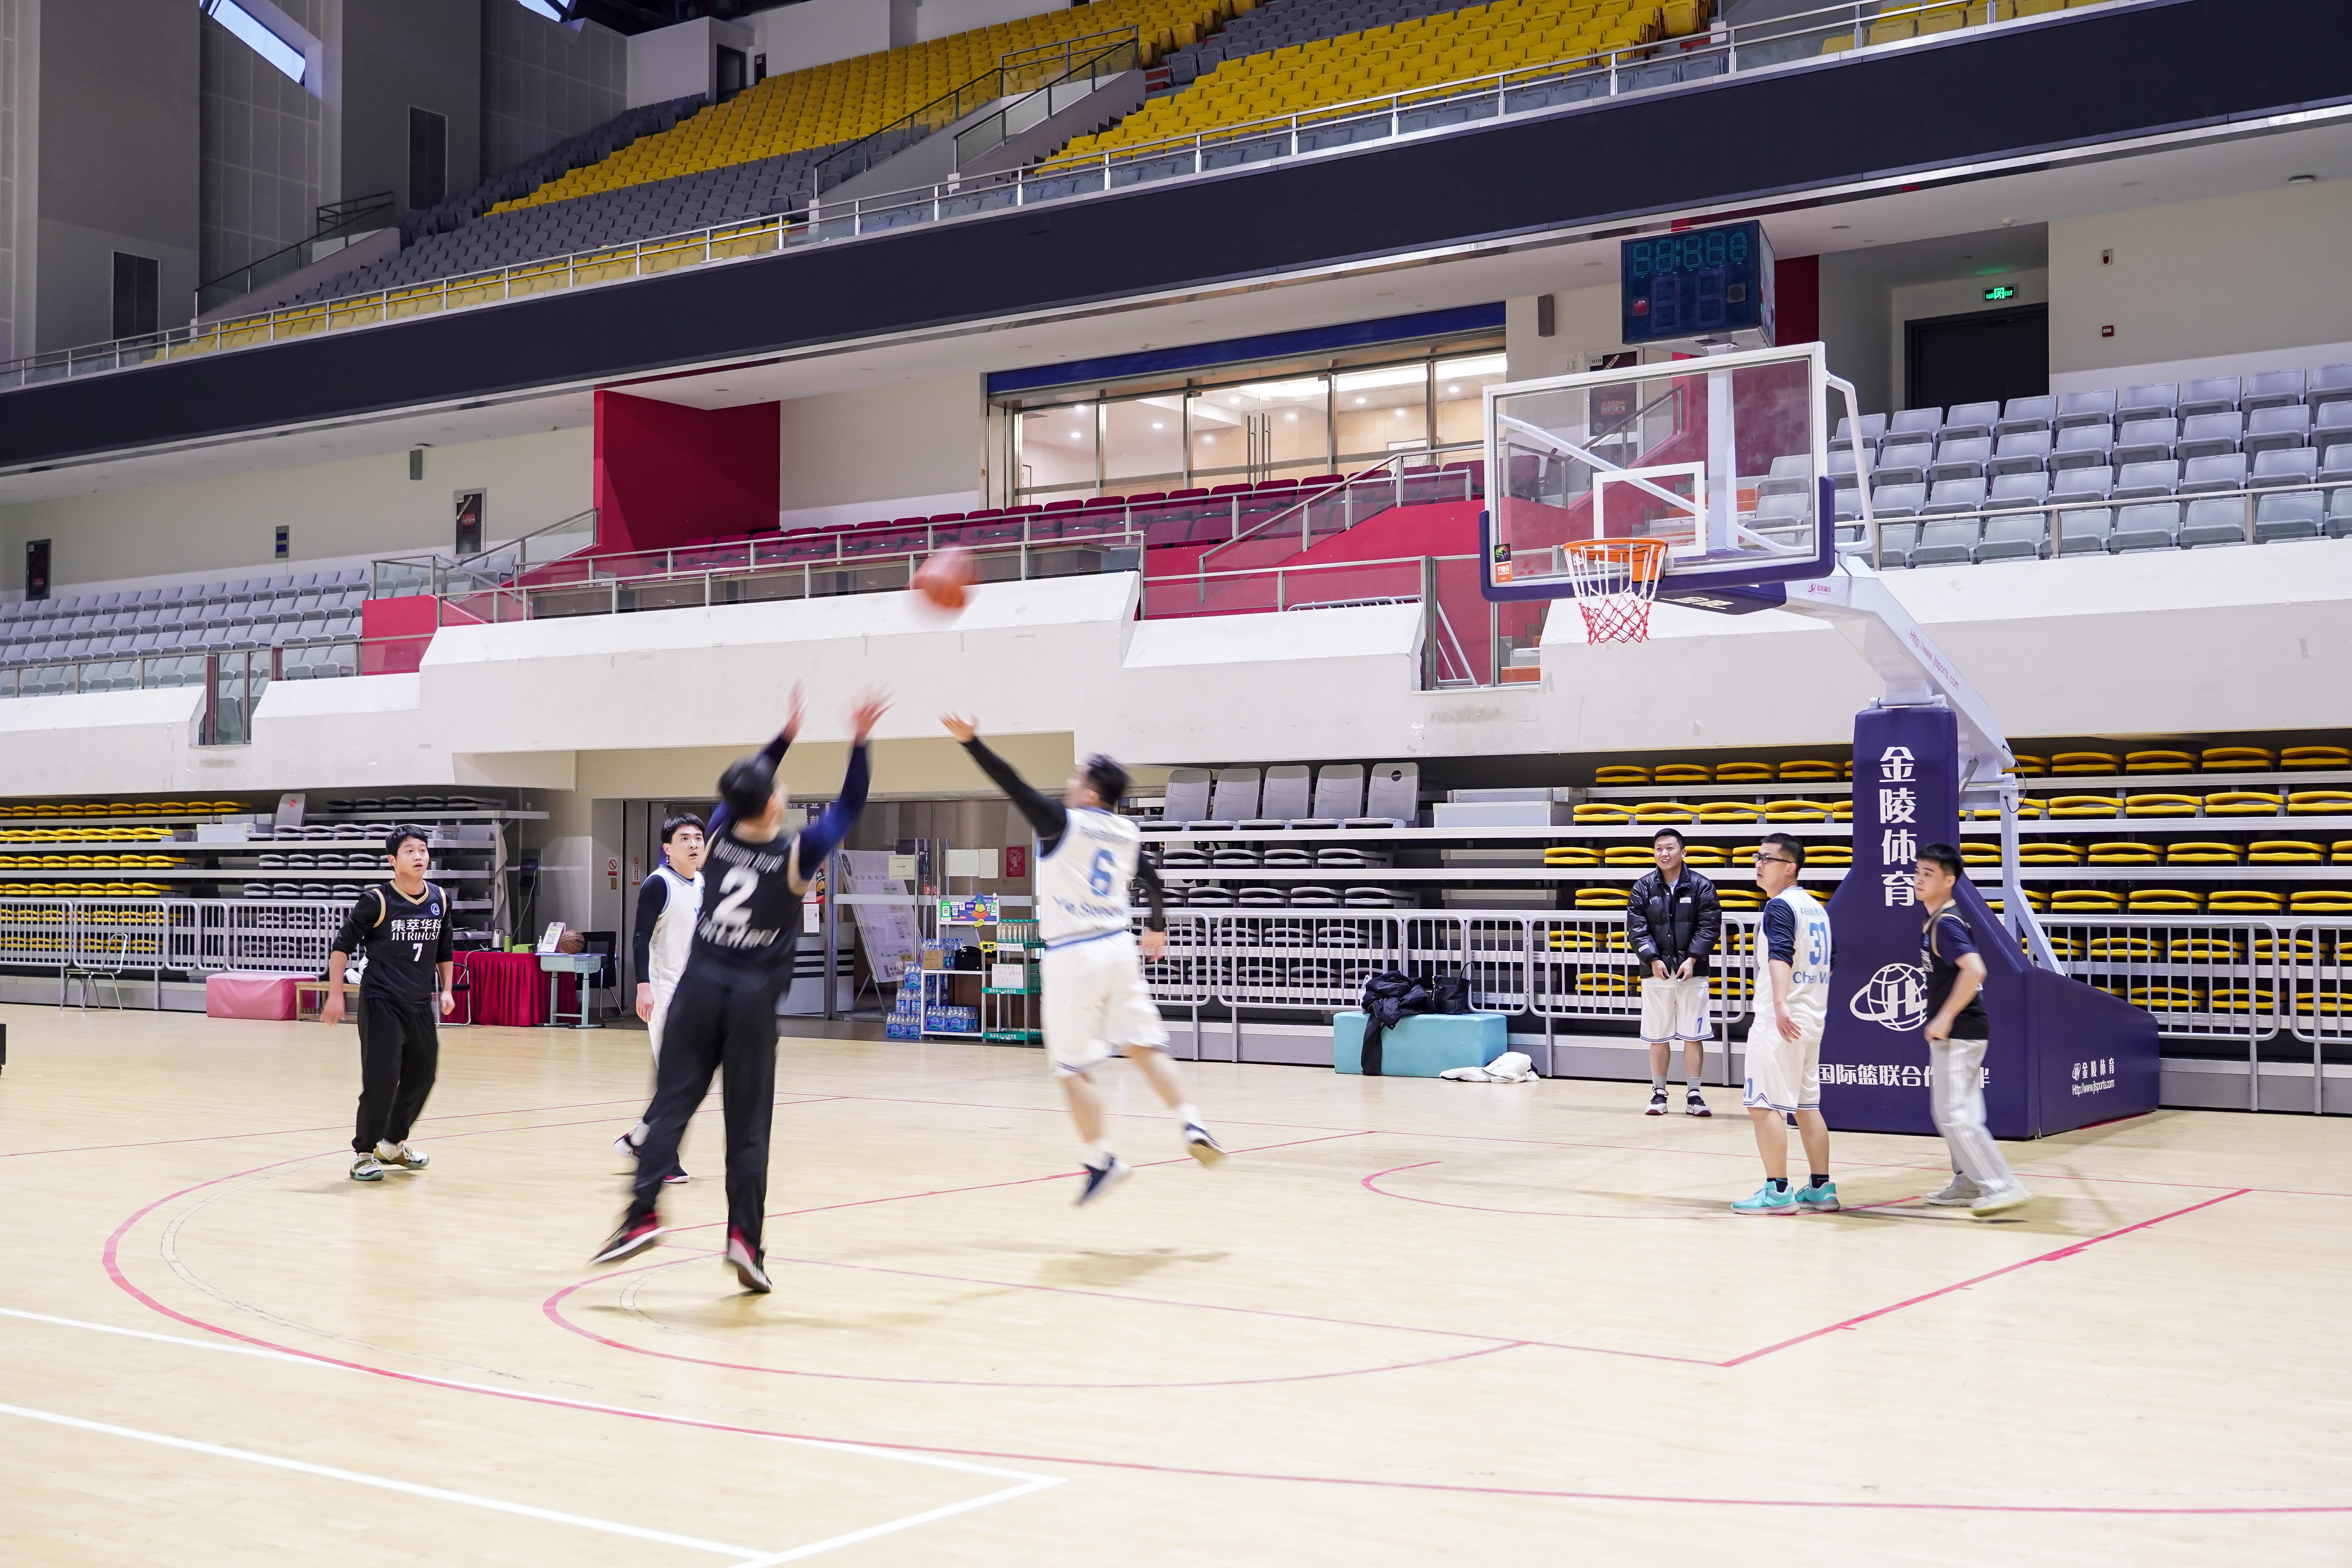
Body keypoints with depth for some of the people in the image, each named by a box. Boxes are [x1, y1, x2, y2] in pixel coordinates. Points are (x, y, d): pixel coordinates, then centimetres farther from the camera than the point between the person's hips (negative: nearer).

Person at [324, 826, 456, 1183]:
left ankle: (393, 1144, 32)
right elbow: (342, 946, -5)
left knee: (423, 1075, 12)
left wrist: (447, 990, 7)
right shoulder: (376, 901, -11)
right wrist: (336, 995, -9)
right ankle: (364, 1153, 5)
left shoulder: (440, 900, 5)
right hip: (382, 1003, -6)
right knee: (381, 1079, -10)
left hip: (421, 1005, 6)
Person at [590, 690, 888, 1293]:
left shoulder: (721, 832, 2)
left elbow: (744, 787, 23)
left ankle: (644, 1214, -15)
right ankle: (744, 1239, -3)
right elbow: (850, 806, 3)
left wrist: (785, 737, 28)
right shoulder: (795, 854, -8)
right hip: (753, 996, -3)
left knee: (672, 1103, -1)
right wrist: (859, 743, 1)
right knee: (748, 1125, 1)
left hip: (701, 987, 3)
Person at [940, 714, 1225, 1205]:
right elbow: (1151, 881, 23)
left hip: (1074, 956, -6)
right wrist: (1157, 927, 38)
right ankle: (1192, 1125, -3)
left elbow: (1011, 783, -13)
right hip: (1119, 948, 6)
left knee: (1072, 1067, 2)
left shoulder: (1064, 822, -8)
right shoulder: (1127, 832, 9)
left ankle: (1100, 1160, 2)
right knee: (1145, 1047, 11)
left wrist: (971, 741, -12)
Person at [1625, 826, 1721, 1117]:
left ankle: (1693, 1096, 9)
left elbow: (1710, 926, -4)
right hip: (1656, 973, 1)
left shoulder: (1701, 886, 0)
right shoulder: (1643, 888, 3)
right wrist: (1653, 960, -13)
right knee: (1658, 1037, 6)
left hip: (1692, 973, -1)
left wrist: (1692, 959, -14)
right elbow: (1637, 929, -1)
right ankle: (1659, 1094, 16)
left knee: (1693, 1036, 1)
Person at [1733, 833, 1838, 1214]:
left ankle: (1778, 1192, -8)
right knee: (1806, 1105, 14)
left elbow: (1781, 957, -30)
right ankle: (1821, 1188, 16)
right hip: (1812, 1021, 9)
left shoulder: (1780, 906, -13)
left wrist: (1780, 1005, -43)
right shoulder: (1816, 907, 14)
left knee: (1763, 1105, -6)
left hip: (1780, 1024, -9)